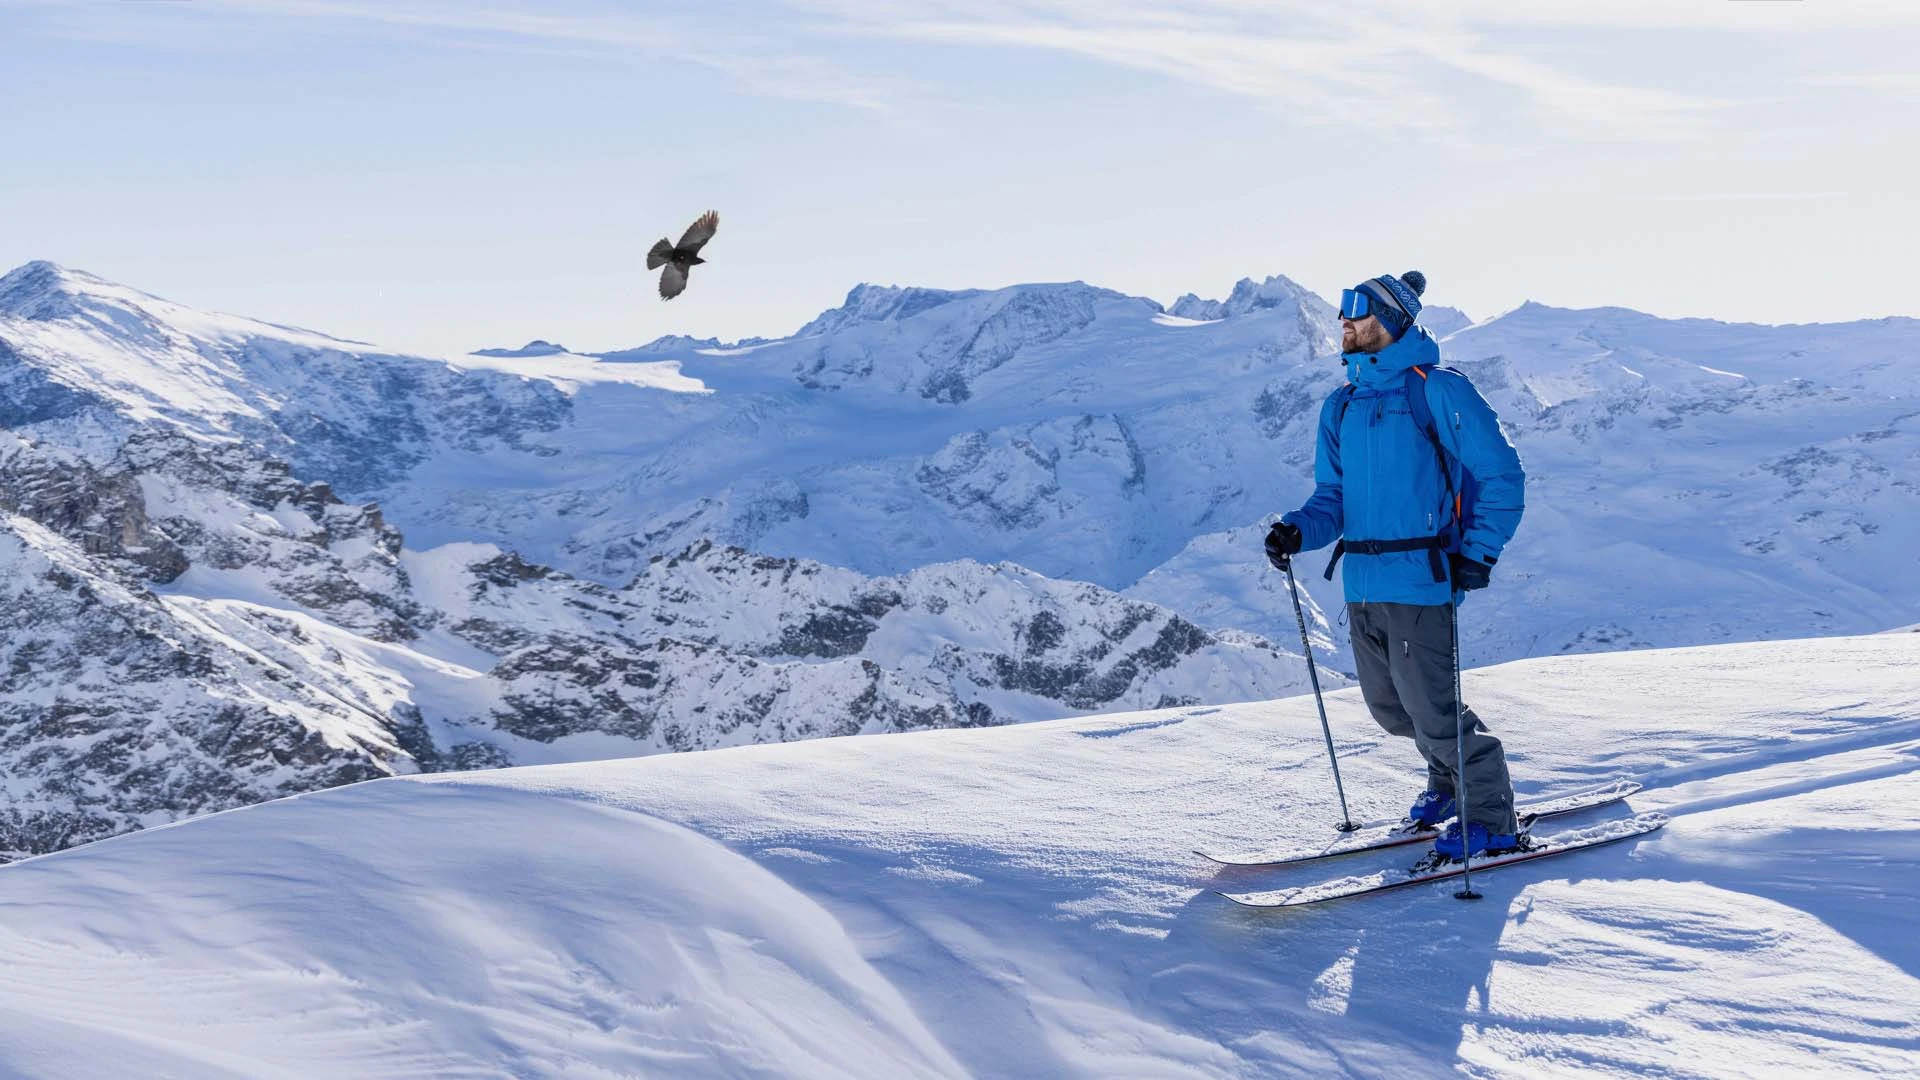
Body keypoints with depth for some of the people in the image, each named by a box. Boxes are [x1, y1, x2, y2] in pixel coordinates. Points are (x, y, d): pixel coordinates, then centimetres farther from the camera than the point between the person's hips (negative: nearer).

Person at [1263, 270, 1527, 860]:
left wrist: (1477, 553, -14)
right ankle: (1451, 780, 39)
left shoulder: (1438, 390, -6)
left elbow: (1502, 476, -5)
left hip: (1419, 576, -7)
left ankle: (1493, 821, 11)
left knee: (1431, 708, -6)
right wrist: (1299, 530, -4)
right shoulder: (1342, 405, 14)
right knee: (1388, 706, 15)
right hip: (1361, 581, 7)